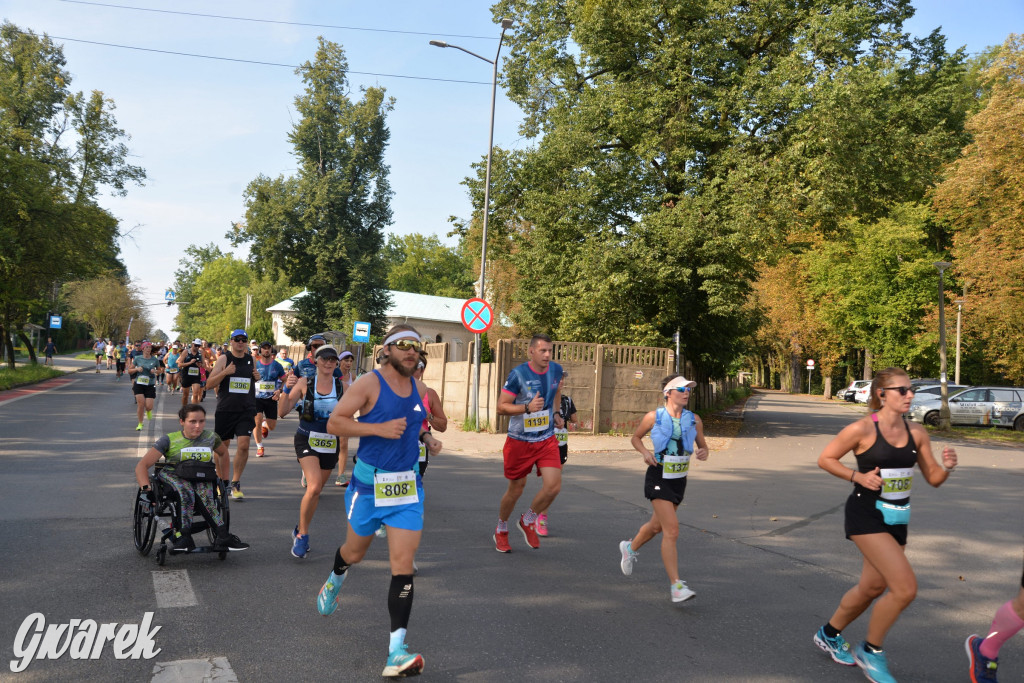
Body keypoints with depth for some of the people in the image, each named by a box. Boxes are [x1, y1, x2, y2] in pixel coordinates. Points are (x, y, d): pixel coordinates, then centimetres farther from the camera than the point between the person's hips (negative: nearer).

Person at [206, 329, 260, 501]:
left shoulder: (251, 360, 9)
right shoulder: (224, 359, -2)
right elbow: (209, 384, -6)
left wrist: (256, 378, 3)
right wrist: (225, 372, -19)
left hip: (246, 410, 1)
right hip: (225, 409, -1)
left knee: (243, 445, -12)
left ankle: (235, 483, 1)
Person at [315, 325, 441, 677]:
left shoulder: (420, 389, 5)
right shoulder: (369, 384, -12)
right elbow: (333, 423, -16)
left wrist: (427, 438, 1)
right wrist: (379, 428, -25)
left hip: (408, 486, 3)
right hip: (369, 484, -3)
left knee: (403, 564, -8)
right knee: (355, 551, 19)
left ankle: (396, 652, -7)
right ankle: (335, 580, 58)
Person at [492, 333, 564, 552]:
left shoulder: (556, 370, -2)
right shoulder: (518, 374, -17)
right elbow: (501, 407, -15)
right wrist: (527, 407, -28)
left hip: (547, 440, 4)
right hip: (519, 441, -3)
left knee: (553, 486, -11)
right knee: (516, 489, 9)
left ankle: (528, 521, 18)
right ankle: (501, 531, 35)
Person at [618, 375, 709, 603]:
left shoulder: (694, 420, 1)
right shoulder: (654, 417, -8)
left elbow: (703, 446, 10)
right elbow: (635, 438, 7)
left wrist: (703, 453, -13)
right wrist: (645, 452, -12)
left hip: (680, 480, 5)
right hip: (659, 478, -5)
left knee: (657, 525, 22)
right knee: (672, 530, -14)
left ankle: (630, 548, 51)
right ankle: (675, 585, -9)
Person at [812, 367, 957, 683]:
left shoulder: (916, 432, 3)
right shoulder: (863, 429, -14)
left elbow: (933, 479, 8)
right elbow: (825, 459, -6)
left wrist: (947, 466, -13)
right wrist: (859, 476, -18)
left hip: (896, 518, 7)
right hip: (867, 515, -7)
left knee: (872, 587, 17)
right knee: (905, 588, -15)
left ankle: (829, 634, 41)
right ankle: (871, 651, 8)